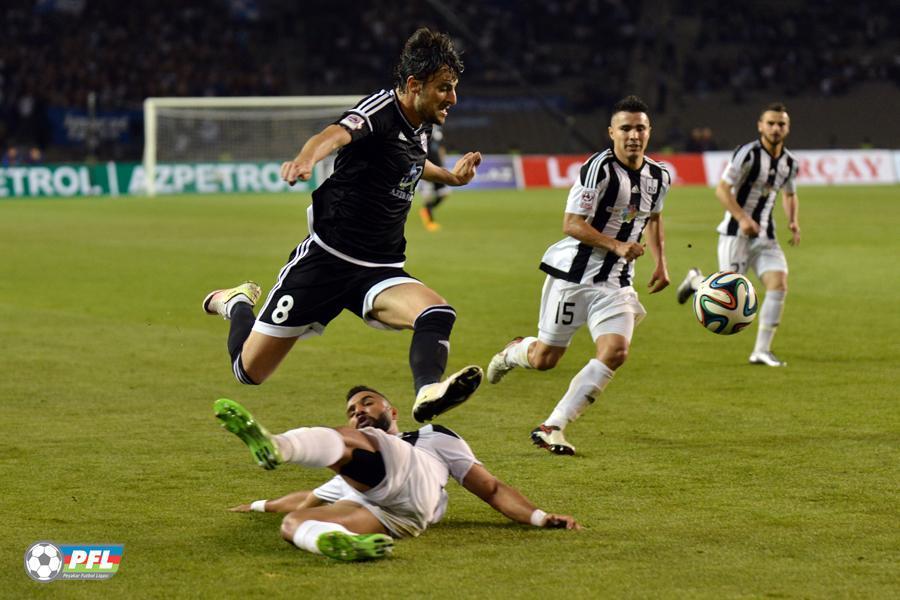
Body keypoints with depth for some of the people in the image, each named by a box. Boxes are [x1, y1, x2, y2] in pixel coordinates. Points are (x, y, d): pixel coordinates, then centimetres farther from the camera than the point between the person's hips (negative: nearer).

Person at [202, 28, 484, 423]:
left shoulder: (422, 126, 8)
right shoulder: (380, 110, -17)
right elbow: (334, 135, -41)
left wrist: (449, 177, 31)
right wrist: (306, 159, -60)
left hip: (379, 270, 6)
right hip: (326, 258, -6)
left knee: (437, 314, -27)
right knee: (250, 370, 4)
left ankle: (428, 392, -48)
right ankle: (237, 304, 35)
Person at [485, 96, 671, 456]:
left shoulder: (659, 177, 5)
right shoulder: (600, 168, -17)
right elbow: (571, 224, -19)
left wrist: (660, 262, 17)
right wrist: (616, 245, -27)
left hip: (615, 283, 5)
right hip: (572, 274, -5)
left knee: (615, 351, -17)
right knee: (544, 359, 4)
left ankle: (552, 428, -11)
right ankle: (514, 352, 44)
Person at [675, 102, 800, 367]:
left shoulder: (790, 163, 6)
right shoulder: (747, 154, -14)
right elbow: (722, 189, -16)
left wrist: (793, 221, 6)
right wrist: (743, 218, -26)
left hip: (765, 236, 6)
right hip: (736, 234, -6)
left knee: (779, 284, -13)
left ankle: (761, 351, -7)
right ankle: (695, 280, 29)